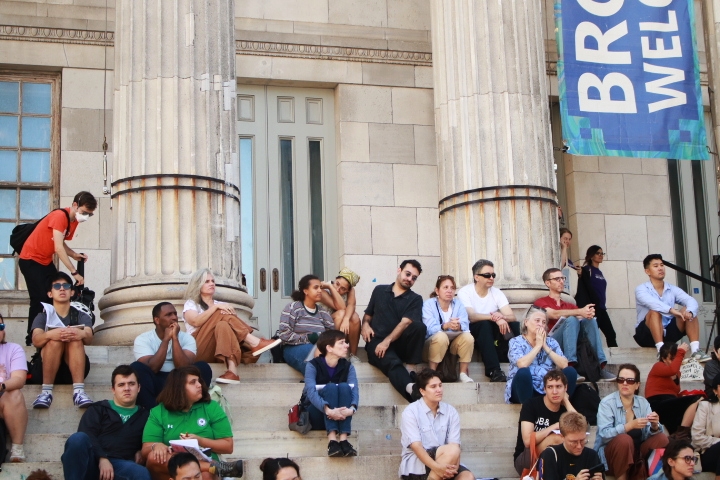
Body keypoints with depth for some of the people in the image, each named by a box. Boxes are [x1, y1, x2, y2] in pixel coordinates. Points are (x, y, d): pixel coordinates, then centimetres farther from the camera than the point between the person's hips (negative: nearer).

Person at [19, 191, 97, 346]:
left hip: (46, 262, 9)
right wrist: (74, 273, -31)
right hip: (31, 260, -9)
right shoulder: (60, 216, -25)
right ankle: (31, 339, -8)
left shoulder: (74, 220, 3)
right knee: (40, 299, -13)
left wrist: (75, 255, -7)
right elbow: (58, 248, -31)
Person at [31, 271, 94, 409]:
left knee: (76, 339, -27)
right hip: (47, 366, -1)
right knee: (55, 339, -28)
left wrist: (82, 334, -37)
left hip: (75, 368, 1)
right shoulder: (43, 316, 10)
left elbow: (89, 339, -10)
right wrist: (50, 334, -36)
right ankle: (46, 391, -36)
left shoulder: (81, 316, 12)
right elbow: (36, 340, -12)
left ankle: (79, 391, -42)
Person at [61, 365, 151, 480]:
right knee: (78, 438, -35)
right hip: (92, 462, 0)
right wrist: (102, 458, -14)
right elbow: (86, 436, 4)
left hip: (121, 465, 0)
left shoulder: (145, 415, 27)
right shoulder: (98, 409, 21)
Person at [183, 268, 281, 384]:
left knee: (223, 326, -30)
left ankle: (232, 371, -50)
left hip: (220, 350, 3)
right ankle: (255, 343, -30)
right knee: (222, 315, -21)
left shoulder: (220, 304, 24)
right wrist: (216, 307, -16)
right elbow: (195, 322, -12)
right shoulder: (191, 304, 11)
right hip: (199, 351, -3)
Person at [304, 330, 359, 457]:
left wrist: (352, 409, -38)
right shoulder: (313, 365, -10)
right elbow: (311, 391, -26)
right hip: (317, 416, -3)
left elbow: (354, 390, -15)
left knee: (344, 387, -24)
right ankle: (332, 440, -45)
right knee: (330, 387, -28)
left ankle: (343, 439, -38)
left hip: (340, 417, 3)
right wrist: (328, 410, -45)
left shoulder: (348, 366, 1)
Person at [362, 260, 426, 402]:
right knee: (392, 362, -36)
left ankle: (411, 369, -27)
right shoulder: (379, 291, 17)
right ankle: (413, 390, -63)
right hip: (376, 342, -1)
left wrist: (387, 341, -21)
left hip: (399, 343, 1)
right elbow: (368, 314, 27)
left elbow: (405, 322, -7)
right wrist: (365, 324, 2)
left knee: (419, 326, -31)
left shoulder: (415, 299, 8)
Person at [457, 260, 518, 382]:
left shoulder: (497, 293, 3)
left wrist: (502, 317, -34)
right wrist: (495, 318, -42)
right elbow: (471, 317, -28)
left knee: (514, 325, -22)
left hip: (491, 331, 4)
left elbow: (512, 317, -9)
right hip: (472, 332, -4)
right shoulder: (465, 292, -10)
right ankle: (494, 371, -41)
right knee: (484, 323, -36)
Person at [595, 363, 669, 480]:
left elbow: (650, 434, -3)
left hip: (637, 453, 4)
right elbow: (604, 435, -23)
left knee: (661, 438, -16)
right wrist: (630, 425, -34)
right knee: (624, 439, -33)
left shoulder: (643, 403, 3)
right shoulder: (607, 403, -11)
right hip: (611, 455, -4)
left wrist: (654, 425, -26)